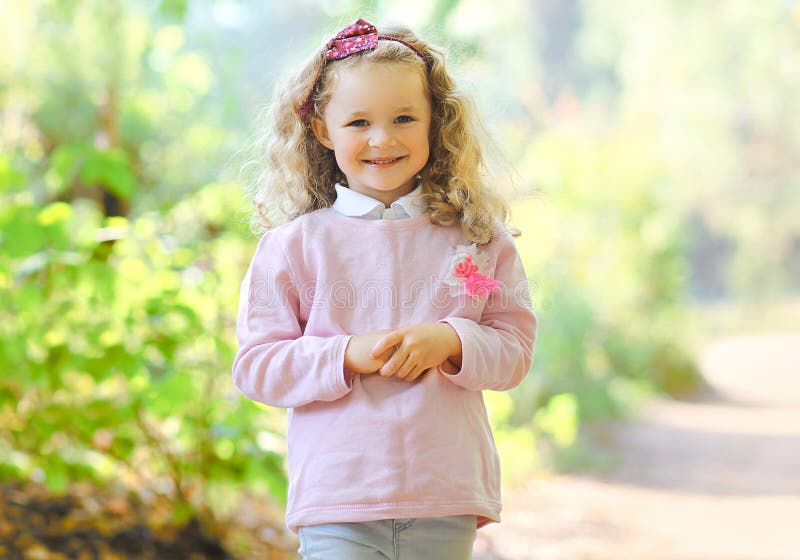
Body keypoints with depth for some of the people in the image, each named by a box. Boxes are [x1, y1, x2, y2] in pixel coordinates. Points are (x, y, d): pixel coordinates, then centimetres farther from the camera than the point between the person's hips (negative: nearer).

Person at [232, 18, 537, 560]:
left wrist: (452, 342, -14)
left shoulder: (478, 240, 7)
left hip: (447, 498, 2)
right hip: (337, 497, -2)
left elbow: (515, 349, 6)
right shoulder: (294, 245, 1)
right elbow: (255, 366, 0)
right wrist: (348, 355, -15)